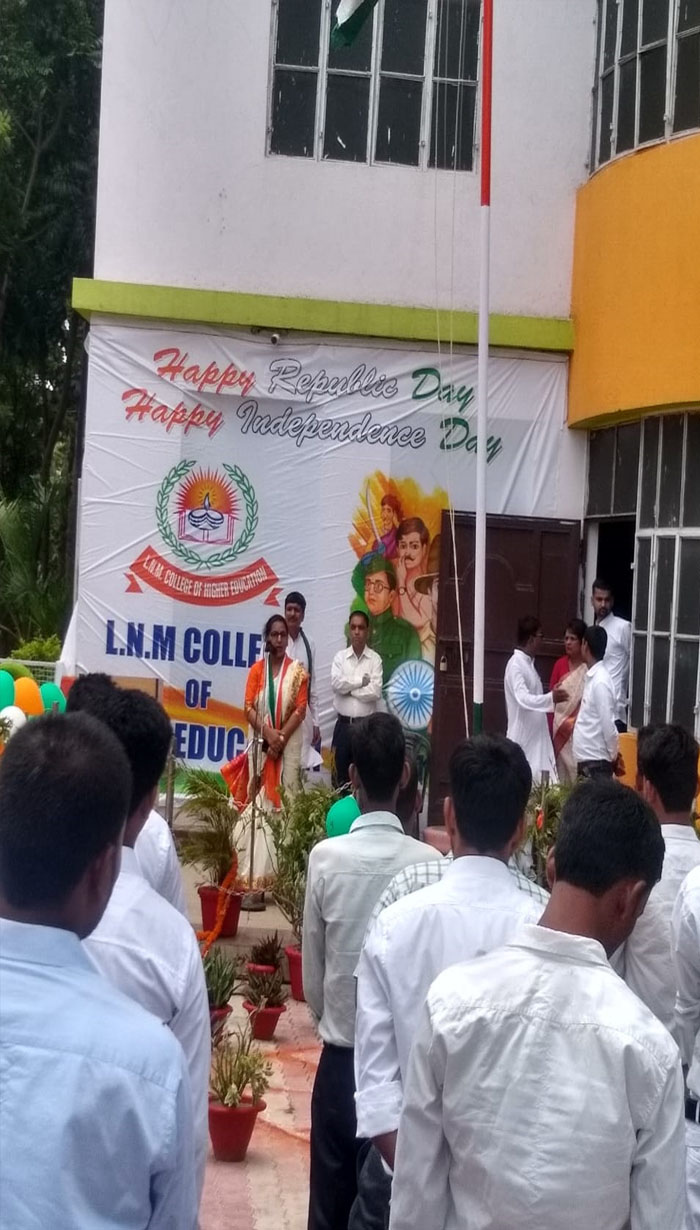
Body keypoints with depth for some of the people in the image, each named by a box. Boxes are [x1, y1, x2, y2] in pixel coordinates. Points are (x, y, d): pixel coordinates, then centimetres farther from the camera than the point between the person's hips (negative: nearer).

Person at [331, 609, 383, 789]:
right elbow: (336, 683, -13)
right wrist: (361, 680, -11)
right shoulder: (340, 656, 4)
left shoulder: (375, 659, -1)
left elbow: (375, 692, -14)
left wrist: (348, 687, -9)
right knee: (340, 775, 7)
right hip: (343, 724, 2)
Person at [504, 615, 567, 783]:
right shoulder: (516, 665, -16)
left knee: (541, 781, 5)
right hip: (522, 738, -9)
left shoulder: (529, 663, 15)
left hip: (536, 736, 9)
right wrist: (551, 698, -37)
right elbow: (523, 699, -29)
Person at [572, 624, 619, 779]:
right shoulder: (591, 677, 11)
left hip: (596, 762, -9)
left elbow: (608, 723, -17)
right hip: (585, 759, 9)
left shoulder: (601, 682, -18)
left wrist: (613, 756, -8)